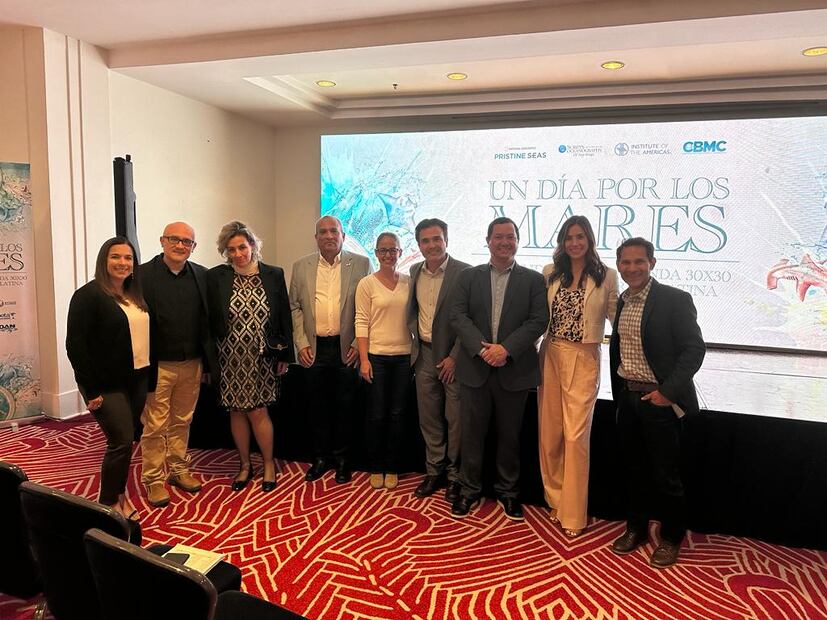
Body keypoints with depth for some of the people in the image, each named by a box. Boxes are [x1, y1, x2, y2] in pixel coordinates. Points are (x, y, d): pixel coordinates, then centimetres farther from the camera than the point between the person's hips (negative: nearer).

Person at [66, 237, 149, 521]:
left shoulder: (136, 296, 9)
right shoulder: (88, 295, -11)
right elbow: (75, 345, -14)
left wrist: (147, 375, 7)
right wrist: (92, 390, -16)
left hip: (136, 380, 6)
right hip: (106, 385, -6)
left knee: (124, 440, 13)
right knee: (122, 440, -5)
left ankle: (118, 495, 28)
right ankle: (108, 504, 13)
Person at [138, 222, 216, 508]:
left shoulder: (202, 276, 4)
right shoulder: (143, 275, -9)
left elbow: (208, 320, 7)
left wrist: (209, 360, 4)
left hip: (192, 364, 4)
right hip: (158, 366, -4)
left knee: (182, 422, 18)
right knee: (155, 426, 7)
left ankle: (179, 470, 33)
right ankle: (154, 479, 22)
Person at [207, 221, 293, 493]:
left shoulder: (274, 275, 0)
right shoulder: (216, 277, -2)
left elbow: (284, 317, 3)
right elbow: (210, 320, 1)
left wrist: (284, 355, 2)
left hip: (262, 356, -1)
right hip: (230, 357, 1)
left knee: (257, 410, 0)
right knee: (237, 411, 9)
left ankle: (269, 464, 21)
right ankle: (245, 465, 27)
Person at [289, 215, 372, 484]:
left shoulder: (361, 264, -1)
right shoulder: (301, 267, 5)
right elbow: (294, 307, 6)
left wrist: (358, 344, -6)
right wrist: (301, 344, -1)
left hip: (346, 348, -2)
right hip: (314, 348, 2)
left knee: (344, 406, 8)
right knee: (318, 406, 11)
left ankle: (341, 459, 24)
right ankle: (321, 457, 27)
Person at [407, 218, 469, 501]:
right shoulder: (415, 272, 8)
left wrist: (454, 356, -14)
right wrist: (415, 343, 6)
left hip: (453, 356, -5)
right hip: (424, 354, 5)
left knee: (455, 419, 4)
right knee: (429, 418, 13)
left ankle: (455, 475, 21)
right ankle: (434, 471, 27)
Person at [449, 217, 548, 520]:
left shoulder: (533, 280, 3)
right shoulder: (468, 276, 6)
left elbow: (539, 321, -6)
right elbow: (458, 316, -3)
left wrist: (506, 348, -17)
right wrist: (482, 348, -16)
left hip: (514, 369, 0)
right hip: (475, 368, 1)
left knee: (509, 435, 12)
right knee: (471, 433, 9)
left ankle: (508, 491, 28)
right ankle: (470, 490, 25)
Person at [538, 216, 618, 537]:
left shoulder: (606, 276, -1)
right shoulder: (550, 273, 5)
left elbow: (617, 316, 7)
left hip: (584, 360, -3)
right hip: (551, 356, 3)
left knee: (576, 435, -4)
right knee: (549, 432, 9)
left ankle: (573, 513, 12)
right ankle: (555, 499, 28)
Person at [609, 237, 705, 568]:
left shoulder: (675, 299, -11)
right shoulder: (621, 302, 7)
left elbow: (695, 349, -14)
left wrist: (668, 392, -18)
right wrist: (618, 391, 8)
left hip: (659, 400, -5)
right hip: (627, 398, 6)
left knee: (665, 474, 6)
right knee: (633, 469, 16)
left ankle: (671, 538, 26)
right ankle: (636, 528, 33)